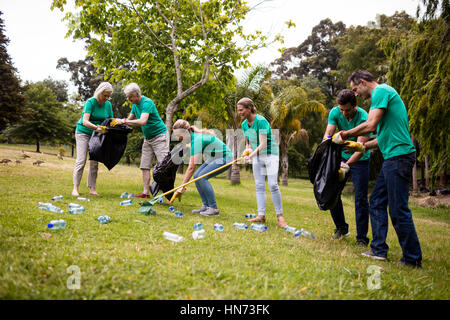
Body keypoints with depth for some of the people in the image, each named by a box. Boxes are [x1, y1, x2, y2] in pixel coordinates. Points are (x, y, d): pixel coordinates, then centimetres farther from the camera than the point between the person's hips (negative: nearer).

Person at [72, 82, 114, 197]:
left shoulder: (108, 104, 0)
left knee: (94, 162, 0)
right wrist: (96, 127, -46)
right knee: (81, 160, -10)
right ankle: (75, 188, -4)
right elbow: (85, 121, -28)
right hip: (83, 132, -5)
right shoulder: (90, 102, -17)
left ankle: (92, 188, 4)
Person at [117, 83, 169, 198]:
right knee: (145, 166, 5)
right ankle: (146, 192, 9)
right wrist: (118, 122, -2)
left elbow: (142, 121, -33)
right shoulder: (135, 105, 8)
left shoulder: (147, 103, -21)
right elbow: (129, 120, 17)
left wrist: (124, 121, -28)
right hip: (147, 138, 9)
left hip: (159, 136, -9)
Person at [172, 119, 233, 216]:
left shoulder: (197, 140, -27)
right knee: (196, 176, -2)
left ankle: (214, 208, -15)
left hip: (224, 158, -9)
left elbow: (191, 167, -27)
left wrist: (182, 186, -24)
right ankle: (206, 206, 5)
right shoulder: (194, 136, 0)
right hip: (214, 157, 9)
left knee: (202, 177, -20)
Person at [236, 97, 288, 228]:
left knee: (273, 185, -14)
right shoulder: (244, 124, 3)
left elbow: (263, 144, -27)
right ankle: (261, 215, 4)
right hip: (257, 156, 7)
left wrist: (253, 154, -39)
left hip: (270, 154, -7)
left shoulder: (261, 121, -20)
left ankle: (280, 215, -5)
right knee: (259, 186, 2)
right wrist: (247, 150, -8)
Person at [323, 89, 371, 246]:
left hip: (359, 160, -4)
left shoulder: (363, 118, -26)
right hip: (341, 156, 4)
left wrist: (348, 164, -47)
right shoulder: (335, 112, -12)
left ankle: (361, 237, 4)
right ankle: (341, 228, 22)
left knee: (361, 199, -6)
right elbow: (328, 134, -19)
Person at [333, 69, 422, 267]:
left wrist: (346, 134, -6)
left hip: (398, 156, -11)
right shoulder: (382, 94, 23)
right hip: (392, 157, 11)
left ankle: (413, 259, 4)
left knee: (398, 209, -6)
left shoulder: (380, 91, -8)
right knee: (377, 202, 13)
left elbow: (371, 125, -20)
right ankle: (379, 250, 19)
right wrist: (365, 146, 26)